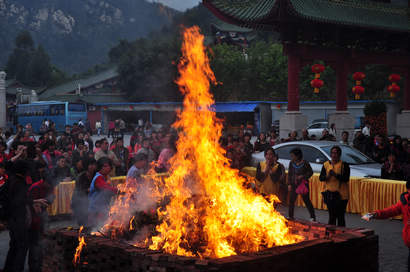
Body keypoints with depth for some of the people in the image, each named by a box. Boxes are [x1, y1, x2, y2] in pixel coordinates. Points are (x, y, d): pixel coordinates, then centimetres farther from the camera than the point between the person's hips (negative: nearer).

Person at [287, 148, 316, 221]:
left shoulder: (305, 163, -8)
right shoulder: (291, 163, 6)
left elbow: (310, 172, -2)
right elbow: (289, 174, 11)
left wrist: (303, 176, -17)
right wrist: (289, 184, 5)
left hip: (303, 185, -5)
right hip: (294, 185, 5)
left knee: (306, 200, -2)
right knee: (291, 201, 6)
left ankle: (313, 217, 5)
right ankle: (290, 216, 19)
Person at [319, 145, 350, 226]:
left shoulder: (344, 165, -2)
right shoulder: (326, 164, 10)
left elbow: (346, 179, -12)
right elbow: (320, 178, 7)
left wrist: (335, 174, -23)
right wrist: (327, 176, -13)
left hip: (341, 195, -4)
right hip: (330, 194, 4)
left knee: (340, 217, -3)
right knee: (332, 216, 10)